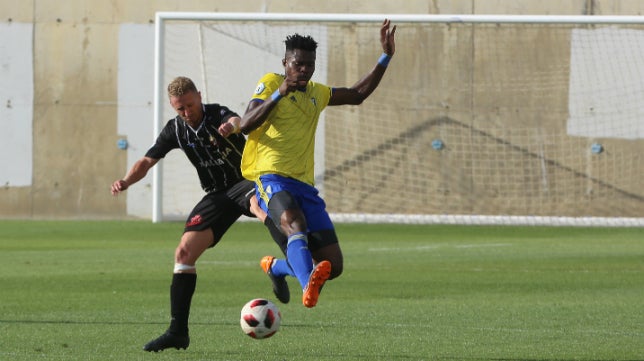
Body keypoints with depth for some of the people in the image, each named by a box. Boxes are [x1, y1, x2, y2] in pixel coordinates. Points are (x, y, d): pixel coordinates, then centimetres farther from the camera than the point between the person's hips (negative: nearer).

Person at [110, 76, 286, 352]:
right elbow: (147, 161, 5)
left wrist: (231, 126, -63)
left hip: (246, 181, -5)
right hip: (217, 195, 5)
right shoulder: (175, 130, 2)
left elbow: (236, 120, -37)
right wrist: (127, 181, -16)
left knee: (260, 203, -42)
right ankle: (178, 332, -2)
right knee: (184, 252, -7)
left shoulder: (217, 114, -13)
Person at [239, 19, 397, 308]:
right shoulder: (270, 83, 3)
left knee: (333, 266, -1)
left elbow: (357, 95, 32)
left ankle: (275, 268, 26)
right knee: (295, 223, -40)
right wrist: (278, 95, -19)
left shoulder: (316, 93, 22)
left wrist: (385, 58, 25)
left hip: (304, 184, 7)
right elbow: (246, 125, -8)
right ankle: (308, 287, -62)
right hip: (272, 177, -7)